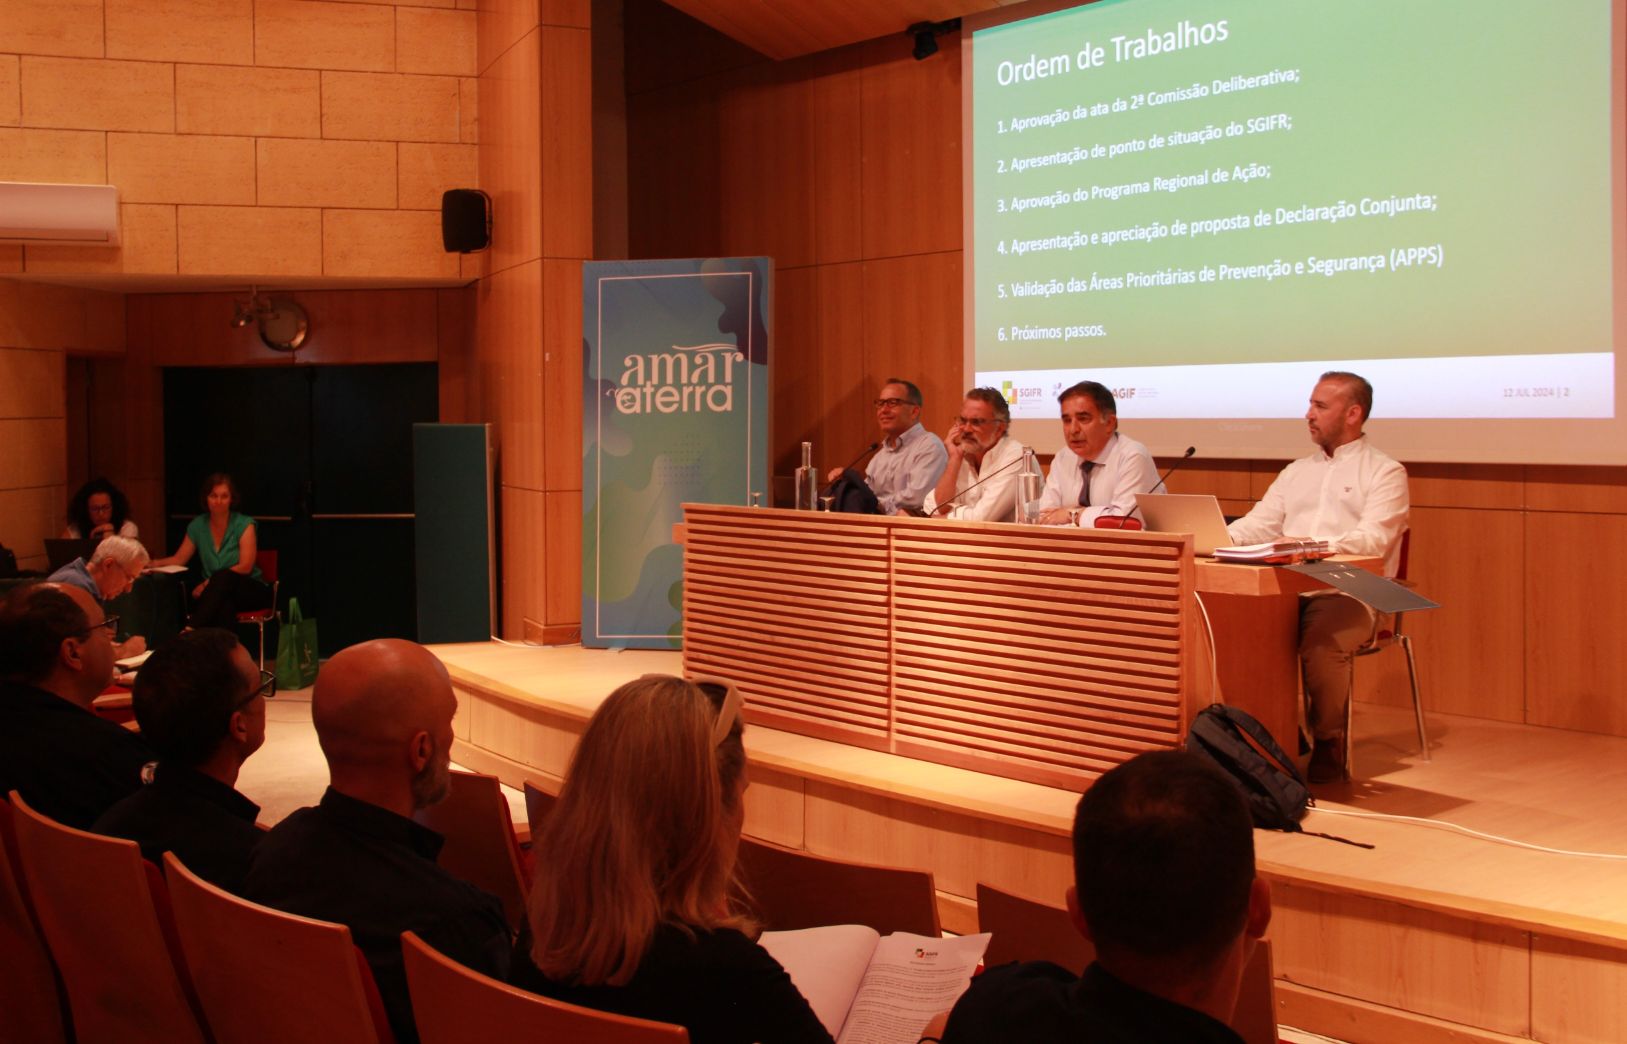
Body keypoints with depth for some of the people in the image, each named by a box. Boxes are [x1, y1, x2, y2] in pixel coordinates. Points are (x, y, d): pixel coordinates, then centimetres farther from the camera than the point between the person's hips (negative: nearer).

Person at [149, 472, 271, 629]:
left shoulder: (244, 524, -5)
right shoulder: (197, 525, 7)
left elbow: (245, 567, -13)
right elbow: (178, 559, 13)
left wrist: (209, 583, -20)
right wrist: (155, 563, -9)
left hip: (249, 591, -2)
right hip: (216, 593, 2)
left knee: (223, 577, -38)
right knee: (224, 607, -39)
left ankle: (190, 631, -39)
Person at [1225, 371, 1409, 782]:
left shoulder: (1385, 472, 5)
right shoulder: (1297, 471, 25)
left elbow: (1371, 541, -11)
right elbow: (1258, 524, 17)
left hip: (1347, 595, -5)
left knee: (1322, 642, -36)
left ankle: (1329, 741, -11)